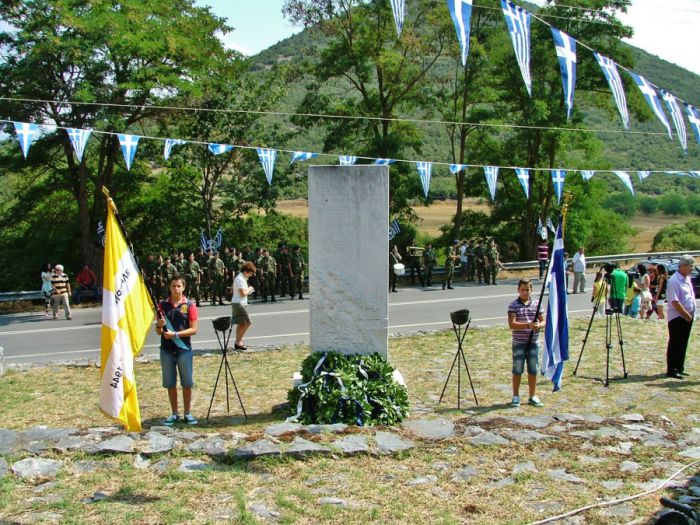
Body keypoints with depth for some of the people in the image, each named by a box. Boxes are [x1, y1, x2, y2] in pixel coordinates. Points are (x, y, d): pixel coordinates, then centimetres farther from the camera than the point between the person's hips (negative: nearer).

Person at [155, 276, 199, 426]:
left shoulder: (190, 305, -1)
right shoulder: (162, 305, 6)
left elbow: (193, 329, -6)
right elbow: (158, 332, 9)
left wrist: (176, 334, -16)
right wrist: (159, 325, -14)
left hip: (184, 349, -2)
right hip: (166, 350, 2)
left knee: (187, 383, 3)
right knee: (170, 383, 8)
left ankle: (188, 413, 15)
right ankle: (174, 413, 19)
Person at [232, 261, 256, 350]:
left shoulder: (242, 278, 17)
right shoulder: (240, 279, -16)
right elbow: (242, 293, -21)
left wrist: (248, 291, 9)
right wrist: (249, 289, -5)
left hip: (239, 303, 11)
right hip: (238, 303, -11)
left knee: (241, 323, 15)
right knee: (247, 323, -11)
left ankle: (238, 342, 20)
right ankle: (238, 342, -6)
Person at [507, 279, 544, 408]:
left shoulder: (536, 305, 6)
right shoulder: (513, 305, -6)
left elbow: (543, 321, 10)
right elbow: (512, 324, -15)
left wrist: (539, 325, -14)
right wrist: (528, 325, -26)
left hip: (534, 342, 3)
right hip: (519, 343, -3)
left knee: (533, 370, 9)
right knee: (517, 370, 2)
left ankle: (532, 397, 21)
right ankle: (516, 397, 14)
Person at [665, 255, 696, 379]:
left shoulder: (687, 278, 11)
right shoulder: (674, 281, -17)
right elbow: (675, 302, -22)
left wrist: (690, 315, 11)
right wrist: (686, 315, -17)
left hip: (687, 317, 9)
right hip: (677, 317, -9)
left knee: (683, 344, 14)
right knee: (675, 344, -3)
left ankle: (679, 368, 23)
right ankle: (671, 370, 3)